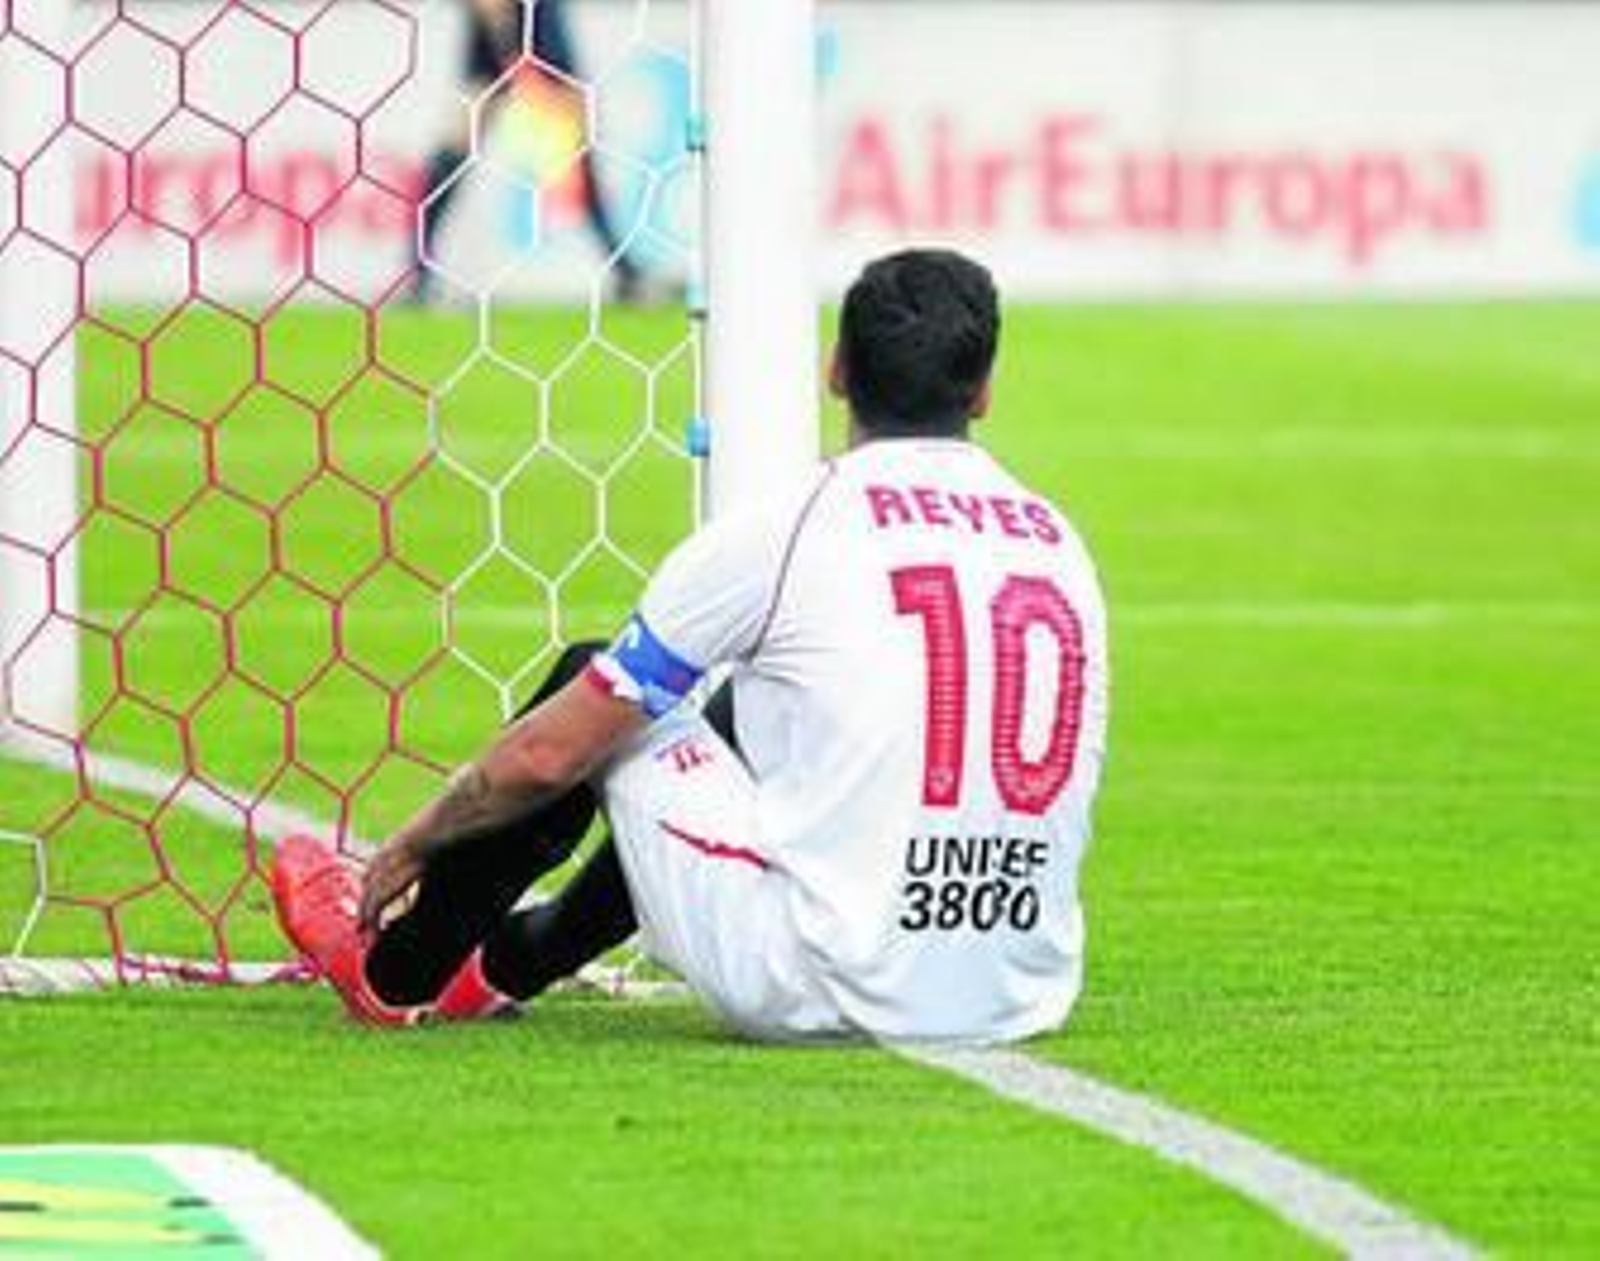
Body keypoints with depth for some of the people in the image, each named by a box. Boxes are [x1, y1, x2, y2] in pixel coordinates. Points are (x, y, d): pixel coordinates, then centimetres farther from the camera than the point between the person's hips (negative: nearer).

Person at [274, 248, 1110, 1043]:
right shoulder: (1061, 545, 8)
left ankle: (396, 974, 34)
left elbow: (546, 756, 0)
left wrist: (413, 844, 19)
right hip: (1026, 995, 6)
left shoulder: (781, 535, -7)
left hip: (826, 990, -6)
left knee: (591, 689, 16)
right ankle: (506, 963, 50)